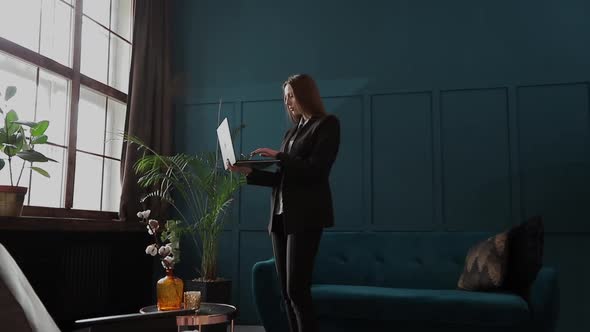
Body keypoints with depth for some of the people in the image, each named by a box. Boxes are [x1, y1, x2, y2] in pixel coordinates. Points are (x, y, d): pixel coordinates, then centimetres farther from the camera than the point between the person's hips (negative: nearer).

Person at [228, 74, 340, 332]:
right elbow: (283, 177, 16)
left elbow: (316, 168, -12)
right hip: (281, 215, 7)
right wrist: (248, 172, 6)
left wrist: (279, 156, -10)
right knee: (286, 290, 5)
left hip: (305, 215, -7)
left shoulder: (327, 124, 1)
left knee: (297, 289, -11)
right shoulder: (292, 132, 21)